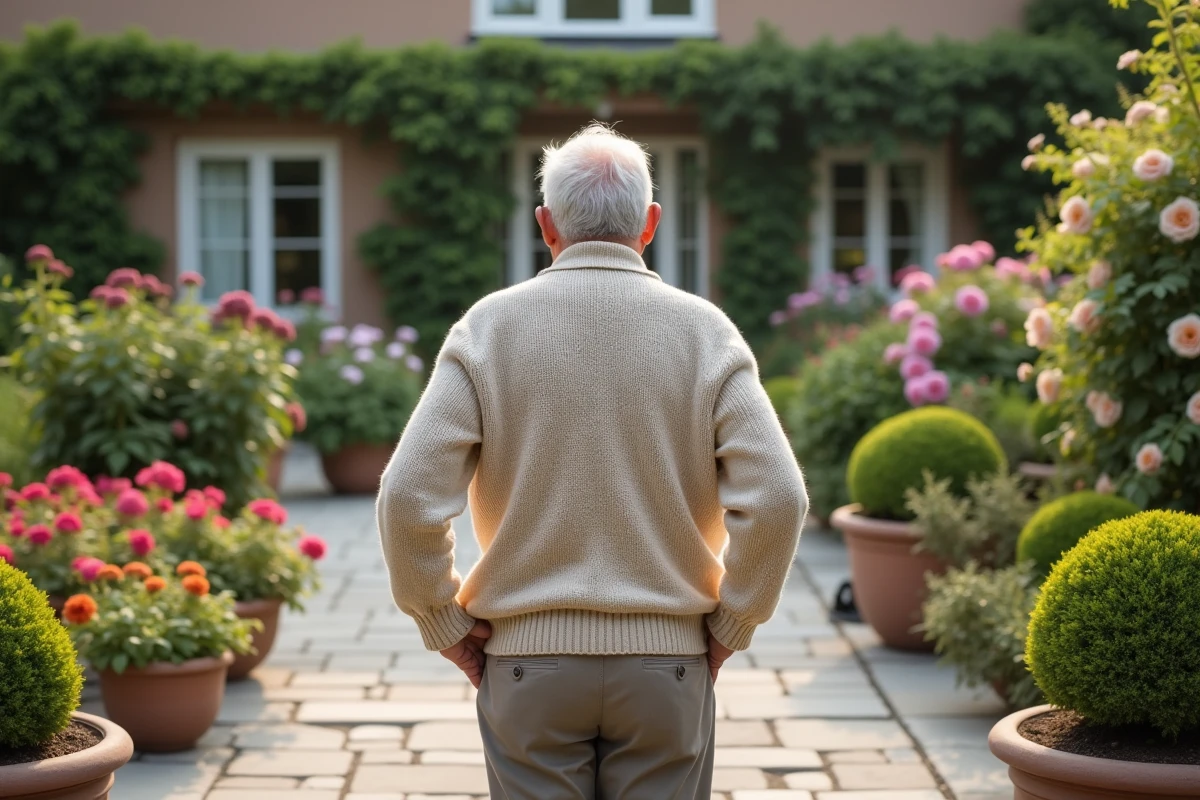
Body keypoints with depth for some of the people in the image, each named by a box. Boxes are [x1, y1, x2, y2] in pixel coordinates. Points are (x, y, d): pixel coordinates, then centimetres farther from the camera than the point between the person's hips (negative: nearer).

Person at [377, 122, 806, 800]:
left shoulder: (489, 327, -3)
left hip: (530, 658, 0)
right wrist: (729, 625, 1)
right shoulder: (704, 331, -3)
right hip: (668, 661, 0)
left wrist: (446, 624, 2)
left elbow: (409, 498, -10)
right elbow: (776, 498, -11)